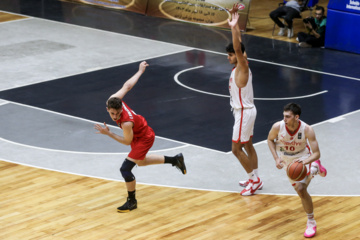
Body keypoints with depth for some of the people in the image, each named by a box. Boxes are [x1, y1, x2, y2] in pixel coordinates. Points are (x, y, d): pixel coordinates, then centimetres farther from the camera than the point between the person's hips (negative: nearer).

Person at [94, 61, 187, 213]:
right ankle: (175, 160, 45)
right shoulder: (113, 100, -27)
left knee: (125, 169, -10)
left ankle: (132, 201, 10)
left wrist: (108, 133, -27)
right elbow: (127, 86, -12)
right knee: (141, 161, 30)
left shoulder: (126, 123, -42)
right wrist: (140, 71, 4)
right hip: (139, 134, 9)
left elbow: (127, 141, -23)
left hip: (144, 138, -9)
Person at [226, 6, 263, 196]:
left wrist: (233, 27, -42)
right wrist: (235, 24, 6)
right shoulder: (240, 65, 3)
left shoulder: (242, 67, -19)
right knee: (247, 146, 16)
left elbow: (238, 48, -36)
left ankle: (254, 181, 4)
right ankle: (254, 179, 24)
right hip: (245, 111, 10)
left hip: (244, 113, -10)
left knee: (236, 148, -3)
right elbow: (239, 44, 10)